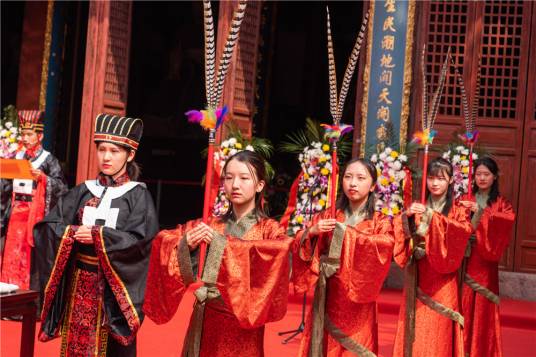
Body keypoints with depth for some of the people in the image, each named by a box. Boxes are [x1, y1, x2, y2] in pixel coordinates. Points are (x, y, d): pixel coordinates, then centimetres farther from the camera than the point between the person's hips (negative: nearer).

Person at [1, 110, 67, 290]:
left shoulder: (48, 160, -1)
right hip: (15, 213, 4)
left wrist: (42, 177, -22)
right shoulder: (17, 157, 12)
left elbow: (62, 187, -9)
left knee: (33, 254, -5)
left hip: (35, 213, -4)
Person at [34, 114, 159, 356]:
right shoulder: (83, 191, 9)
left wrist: (97, 235, -18)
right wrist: (73, 232, -16)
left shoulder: (138, 195, -1)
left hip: (115, 284, -3)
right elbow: (48, 226, 3)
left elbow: (140, 239, -14)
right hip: (79, 282, 4)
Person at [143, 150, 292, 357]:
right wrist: (186, 245, -22)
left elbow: (279, 251, -24)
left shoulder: (269, 230, -2)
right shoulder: (208, 226, 8)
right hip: (204, 321, 3)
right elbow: (163, 241, 0)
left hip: (243, 325, -3)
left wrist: (219, 244, -25)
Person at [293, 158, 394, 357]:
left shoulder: (380, 223, 2)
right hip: (327, 299, 2)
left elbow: (385, 247, -18)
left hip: (358, 304, -2)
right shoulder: (327, 217, 8)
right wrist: (311, 232, -18)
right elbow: (300, 247, 2)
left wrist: (345, 233, -21)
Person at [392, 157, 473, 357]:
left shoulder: (457, 211, 4)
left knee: (438, 332, -1)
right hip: (417, 278, 2)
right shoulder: (417, 208, 10)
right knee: (415, 333, 1)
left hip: (442, 281, -2)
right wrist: (406, 216, -20)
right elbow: (398, 234, -1)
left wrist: (433, 218, -27)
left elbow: (464, 231, -17)